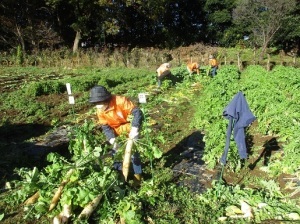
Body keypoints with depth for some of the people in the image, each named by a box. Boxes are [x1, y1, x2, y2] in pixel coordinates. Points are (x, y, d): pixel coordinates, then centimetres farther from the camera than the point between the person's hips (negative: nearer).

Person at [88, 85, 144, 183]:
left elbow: (137, 112, -34)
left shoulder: (120, 101, -32)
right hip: (117, 132, 5)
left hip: (131, 129, -5)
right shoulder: (100, 111, -13)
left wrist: (134, 129, -46)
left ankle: (137, 174, 16)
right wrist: (112, 140, -29)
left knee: (133, 151, -3)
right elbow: (105, 127, -11)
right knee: (116, 152, 10)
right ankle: (119, 171, 34)